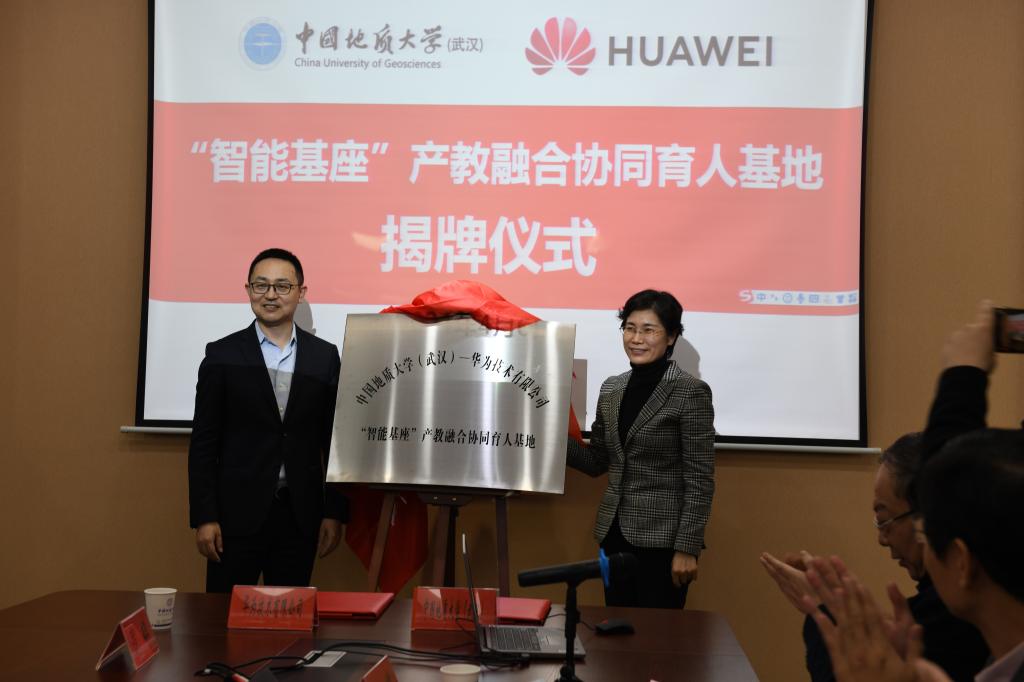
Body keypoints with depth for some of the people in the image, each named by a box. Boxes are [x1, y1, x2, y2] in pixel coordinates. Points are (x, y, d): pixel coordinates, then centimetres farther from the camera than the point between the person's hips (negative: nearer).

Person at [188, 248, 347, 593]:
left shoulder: (324, 356, 5)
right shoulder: (222, 354, 0)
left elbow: (334, 440, 7)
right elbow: (204, 442, -1)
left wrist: (334, 512, 4)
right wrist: (204, 517, -6)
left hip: (301, 514, 2)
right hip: (238, 512, -1)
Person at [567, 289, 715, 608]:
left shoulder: (691, 392, -11)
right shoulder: (611, 389, 9)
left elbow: (700, 481, -11)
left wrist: (687, 548, -15)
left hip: (663, 538, -6)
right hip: (615, 533, 6)